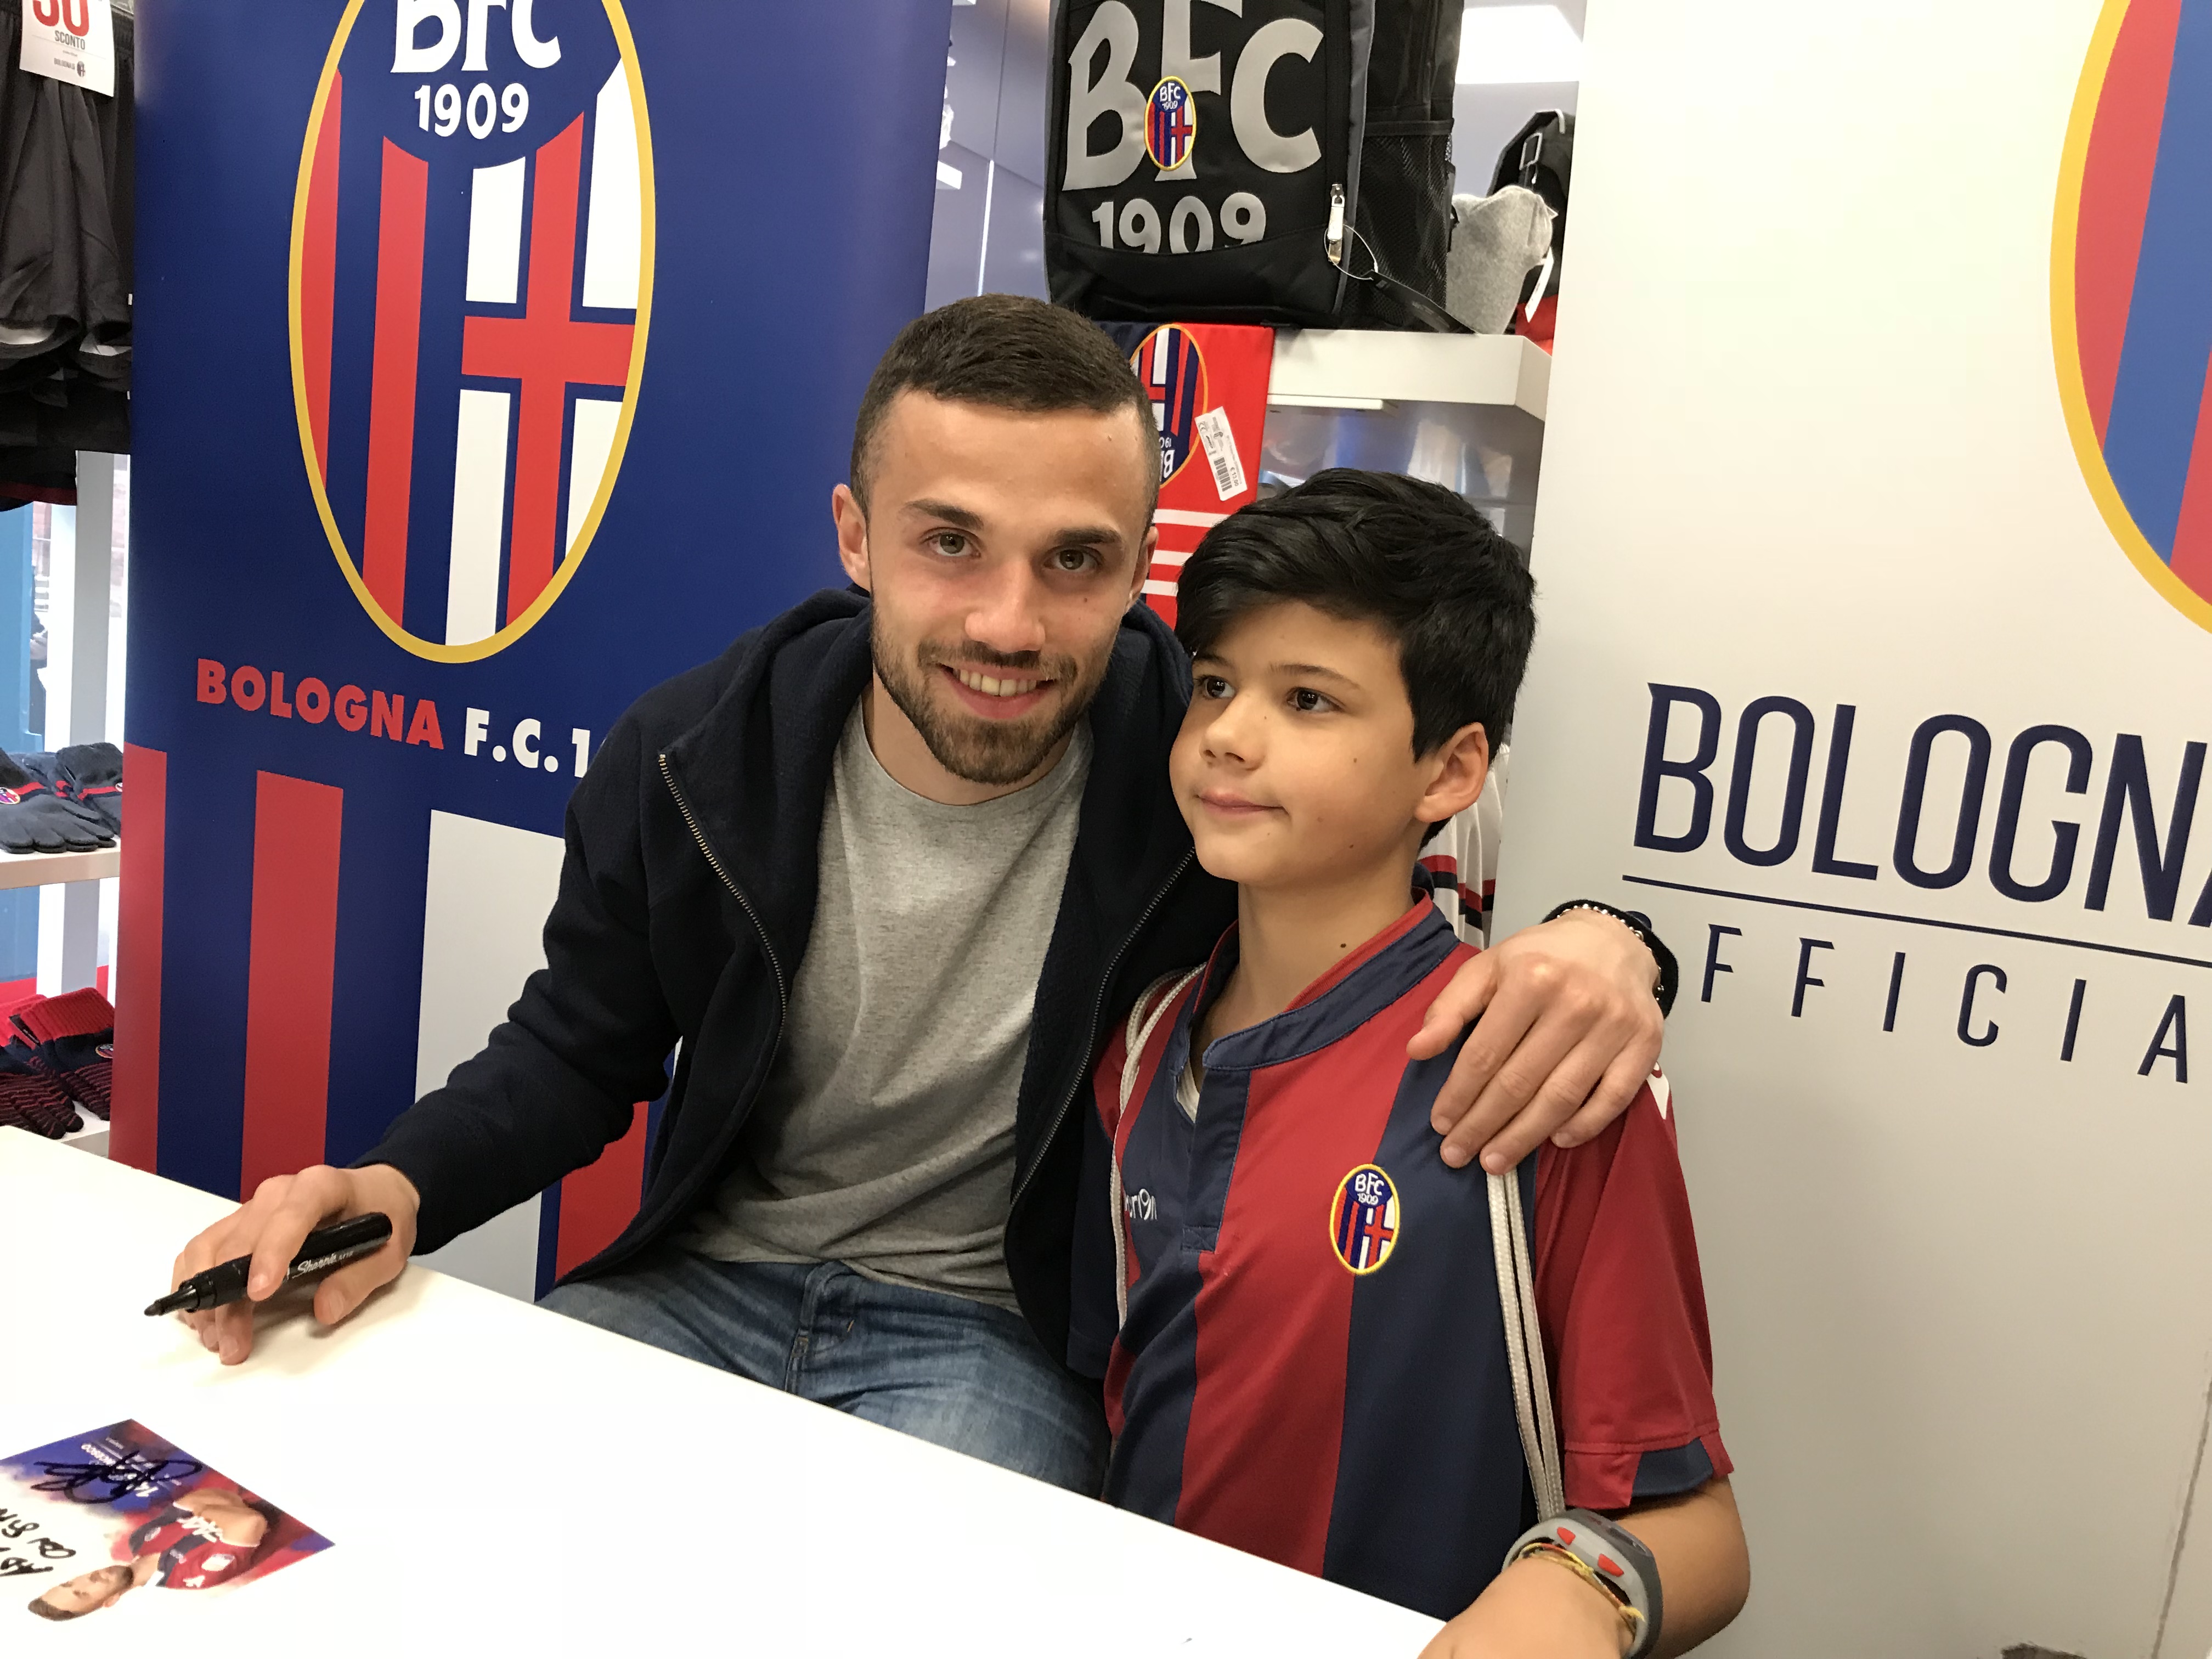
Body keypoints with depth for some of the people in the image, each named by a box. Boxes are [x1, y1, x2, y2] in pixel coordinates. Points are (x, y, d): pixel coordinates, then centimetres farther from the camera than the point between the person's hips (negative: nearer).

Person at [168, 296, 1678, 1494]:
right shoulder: (691, 760, -10)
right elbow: (578, 1053, 5)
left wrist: (1597, 937, -31)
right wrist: (401, 1185, -16)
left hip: (997, 1335, -2)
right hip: (702, 1285, 3)